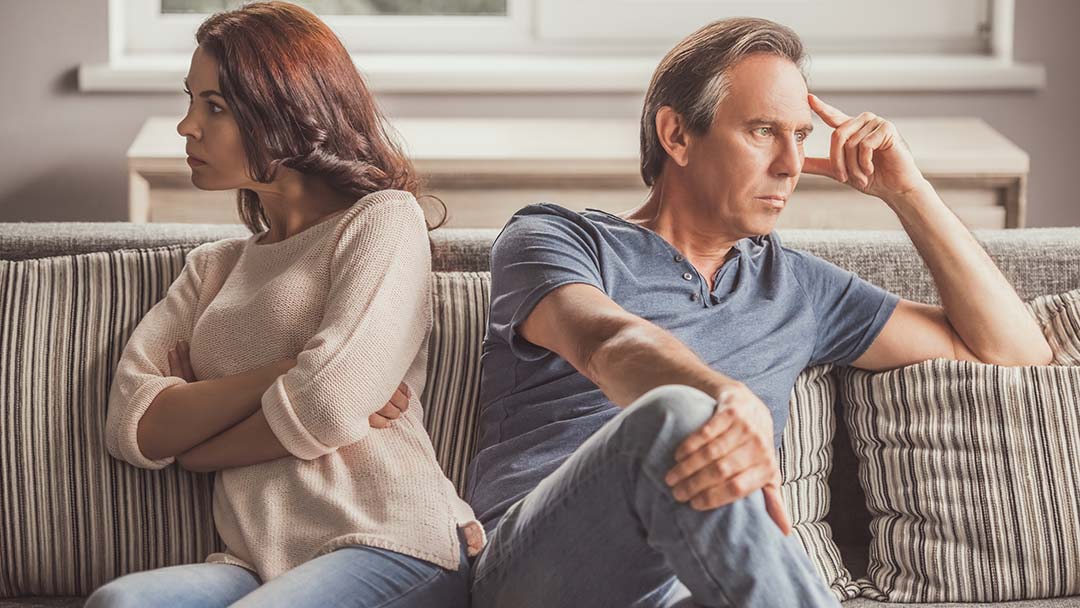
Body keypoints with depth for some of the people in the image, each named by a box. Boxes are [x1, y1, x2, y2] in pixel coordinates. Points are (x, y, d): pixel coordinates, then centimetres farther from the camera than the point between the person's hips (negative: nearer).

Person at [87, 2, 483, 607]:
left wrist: (197, 449, 6)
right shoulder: (213, 267, 25)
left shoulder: (383, 219, 6)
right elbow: (133, 428, 8)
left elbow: (329, 409, -9)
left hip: (393, 547, -4)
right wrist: (285, 372, -5)